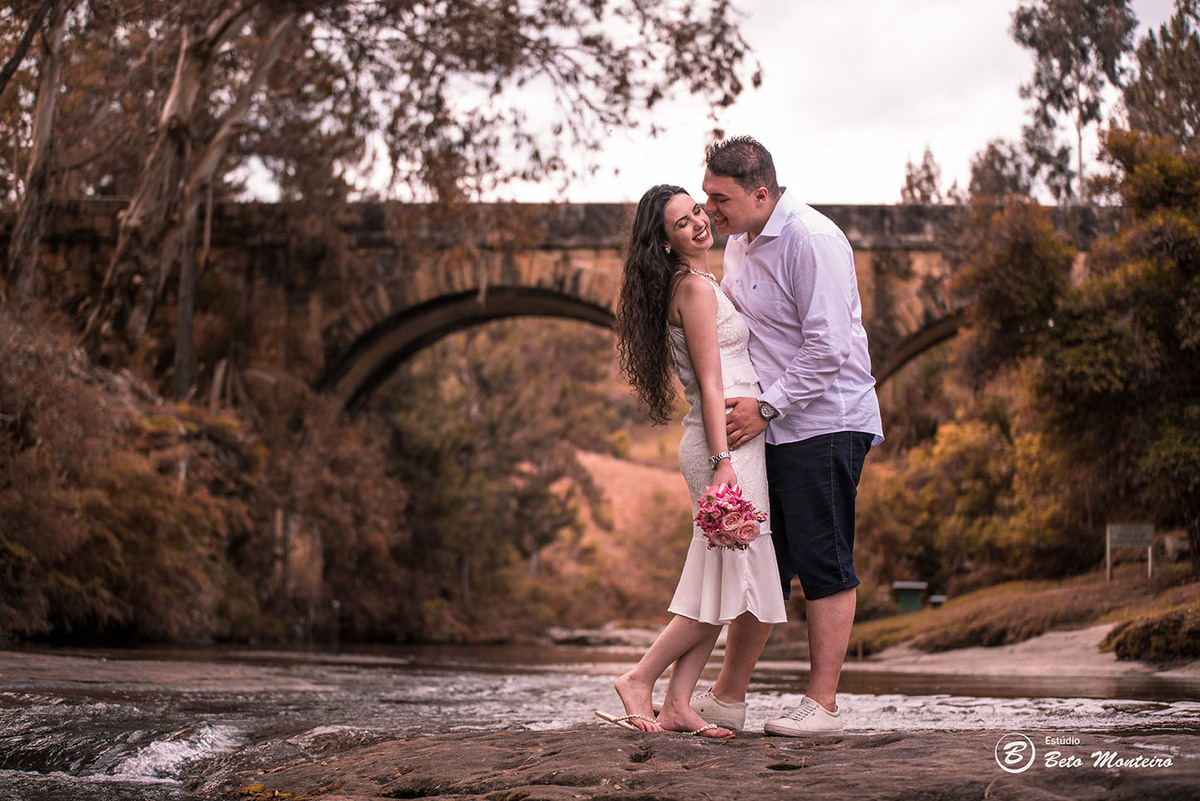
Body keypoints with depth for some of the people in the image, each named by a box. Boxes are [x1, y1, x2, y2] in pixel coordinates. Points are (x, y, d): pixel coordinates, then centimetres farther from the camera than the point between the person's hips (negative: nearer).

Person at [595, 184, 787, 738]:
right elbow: (710, 383, -16)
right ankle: (640, 680, 0)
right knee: (731, 576, -6)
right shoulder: (695, 286, -11)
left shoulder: (695, 284, 19)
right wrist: (723, 461, -20)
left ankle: (677, 705, 6)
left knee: (717, 580, 7)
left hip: (728, 441, 10)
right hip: (726, 440, -10)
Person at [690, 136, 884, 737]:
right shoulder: (739, 241, 12)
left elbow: (827, 348, -20)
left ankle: (822, 705, 0)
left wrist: (766, 405, -19)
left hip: (824, 423, -8)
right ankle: (727, 697, 17)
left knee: (823, 565, -5)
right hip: (771, 427, 9)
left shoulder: (810, 240, -17)